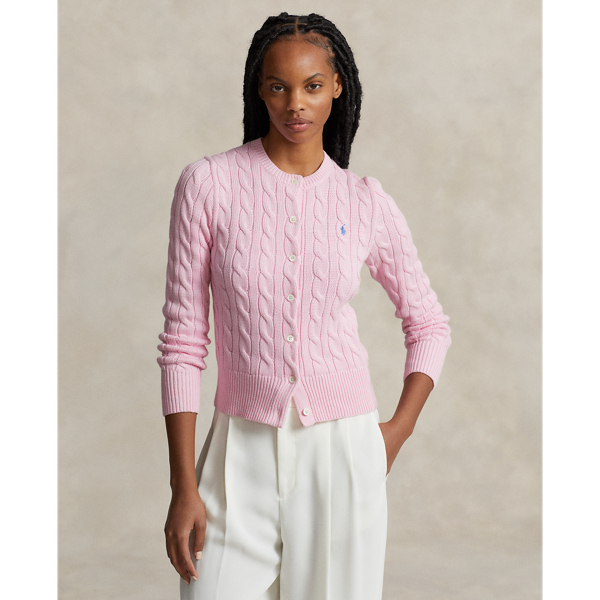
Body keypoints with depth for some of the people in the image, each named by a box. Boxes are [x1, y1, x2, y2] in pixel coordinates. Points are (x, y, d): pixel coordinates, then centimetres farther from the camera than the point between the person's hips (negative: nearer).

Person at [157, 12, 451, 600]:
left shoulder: (366, 203, 1)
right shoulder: (209, 183, -4)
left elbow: (429, 324, 15)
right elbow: (182, 340, -3)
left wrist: (399, 429, 3)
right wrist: (183, 486, -6)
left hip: (342, 447, 1)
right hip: (244, 448, -1)